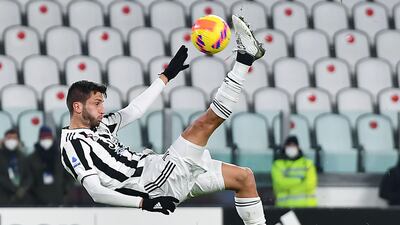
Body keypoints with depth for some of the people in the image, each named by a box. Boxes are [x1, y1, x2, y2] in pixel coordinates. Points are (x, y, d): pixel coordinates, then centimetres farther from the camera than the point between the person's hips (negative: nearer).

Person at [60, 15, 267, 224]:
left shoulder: (98, 126, 16)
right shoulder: (73, 145, -11)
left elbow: (134, 111, 17)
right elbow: (95, 191, -21)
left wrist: (167, 75, 17)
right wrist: (144, 202, -28)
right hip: (155, 181, -10)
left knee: (244, 177, 11)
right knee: (203, 125, -16)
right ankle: (244, 57, -12)